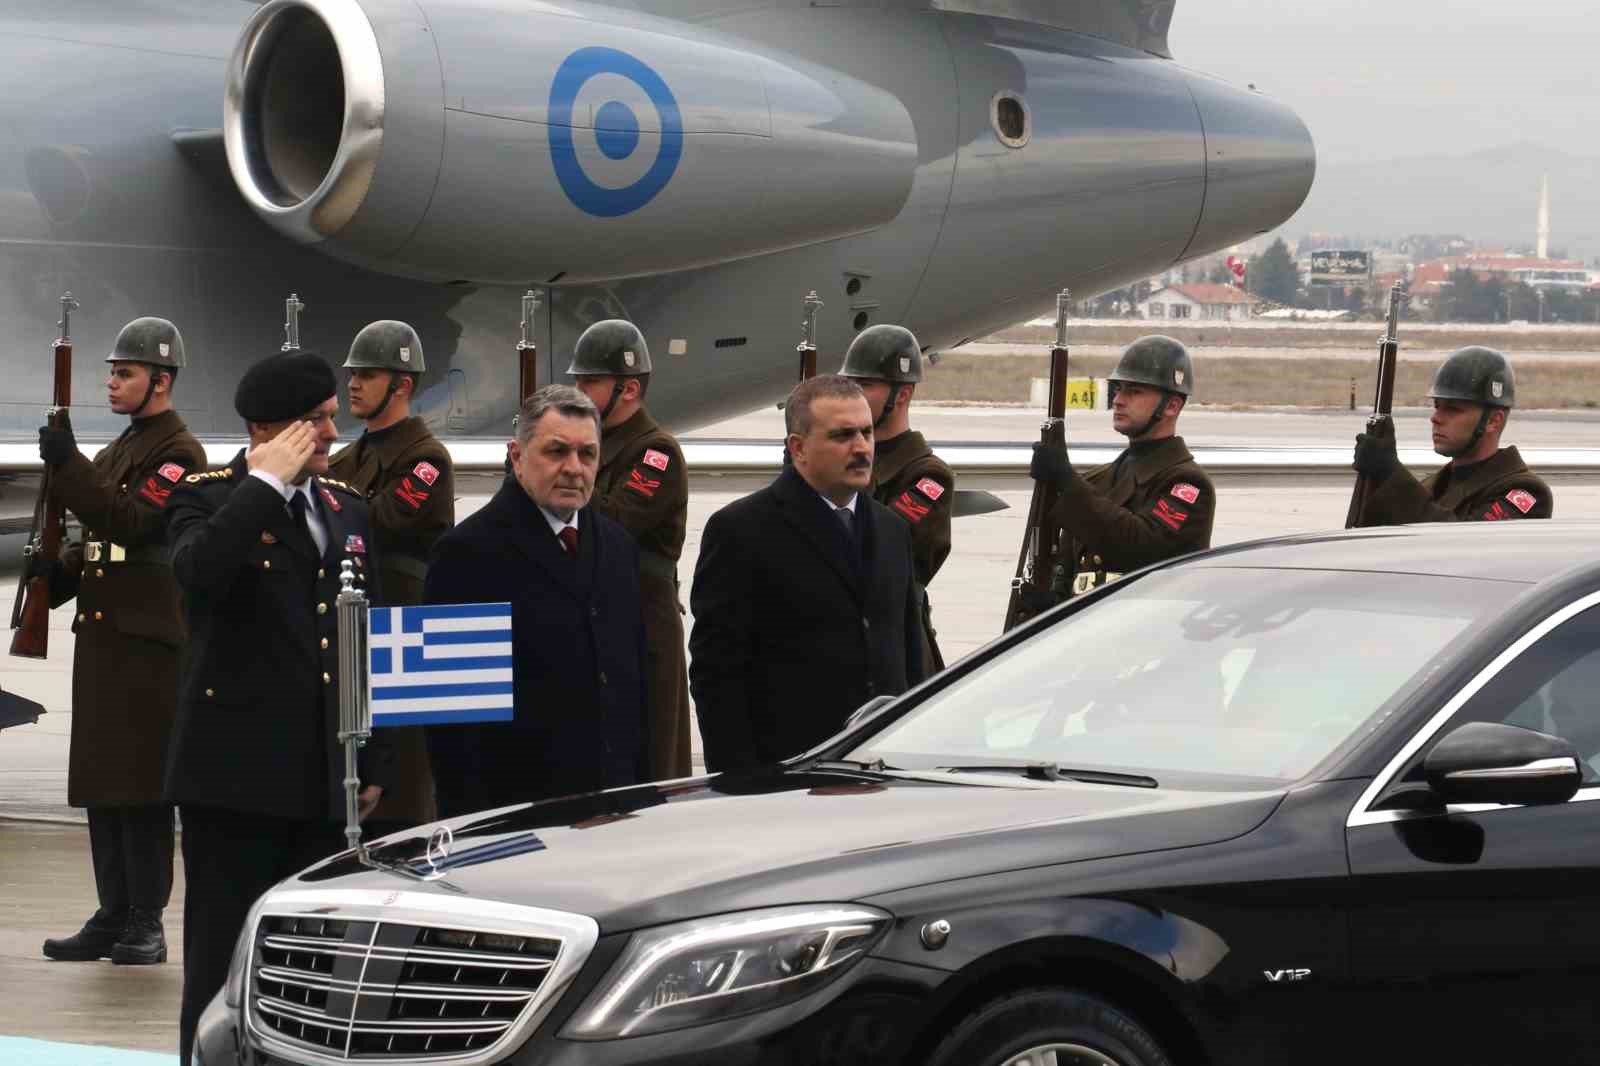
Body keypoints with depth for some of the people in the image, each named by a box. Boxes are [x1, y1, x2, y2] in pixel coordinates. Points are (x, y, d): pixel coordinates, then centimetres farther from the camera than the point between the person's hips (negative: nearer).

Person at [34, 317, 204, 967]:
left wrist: (67, 466, -25)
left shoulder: (179, 453, -9)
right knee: (102, 787, 10)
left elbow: (131, 522, -22)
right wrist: (54, 580, 8)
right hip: (101, 639, 9)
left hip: (147, 644, -9)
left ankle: (146, 925, -4)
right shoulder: (118, 451, 20)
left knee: (142, 788, -7)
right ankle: (113, 918, 15)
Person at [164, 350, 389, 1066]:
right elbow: (198, 570, -28)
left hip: (323, 777, 6)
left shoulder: (346, 508, 15)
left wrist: (373, 764, 15)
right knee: (225, 964, -3)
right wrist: (267, 483, -19)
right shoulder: (207, 498, -3)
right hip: (238, 770, -6)